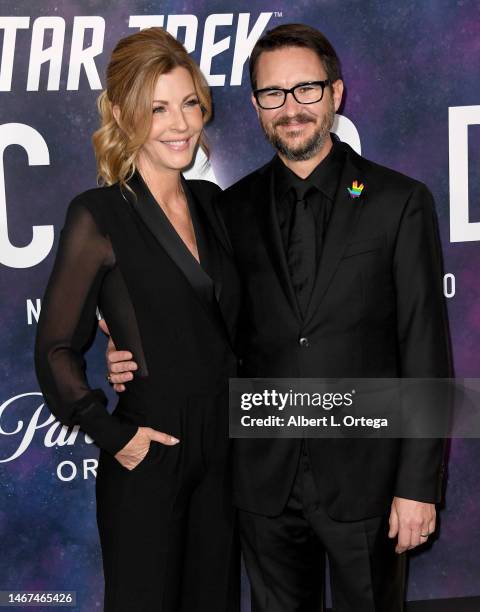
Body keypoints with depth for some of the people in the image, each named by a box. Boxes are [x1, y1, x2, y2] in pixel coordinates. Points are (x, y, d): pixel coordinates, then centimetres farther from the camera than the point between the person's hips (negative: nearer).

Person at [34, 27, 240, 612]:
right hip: (148, 456, -5)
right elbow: (56, 349, -9)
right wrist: (111, 435, -12)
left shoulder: (209, 201, 6)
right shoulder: (99, 215, -12)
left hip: (222, 447, 6)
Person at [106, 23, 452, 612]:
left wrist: (419, 484, -10)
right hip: (265, 481, 3)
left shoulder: (400, 201, -5)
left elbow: (426, 352, -7)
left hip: (366, 476, -2)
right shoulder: (234, 208, 4)